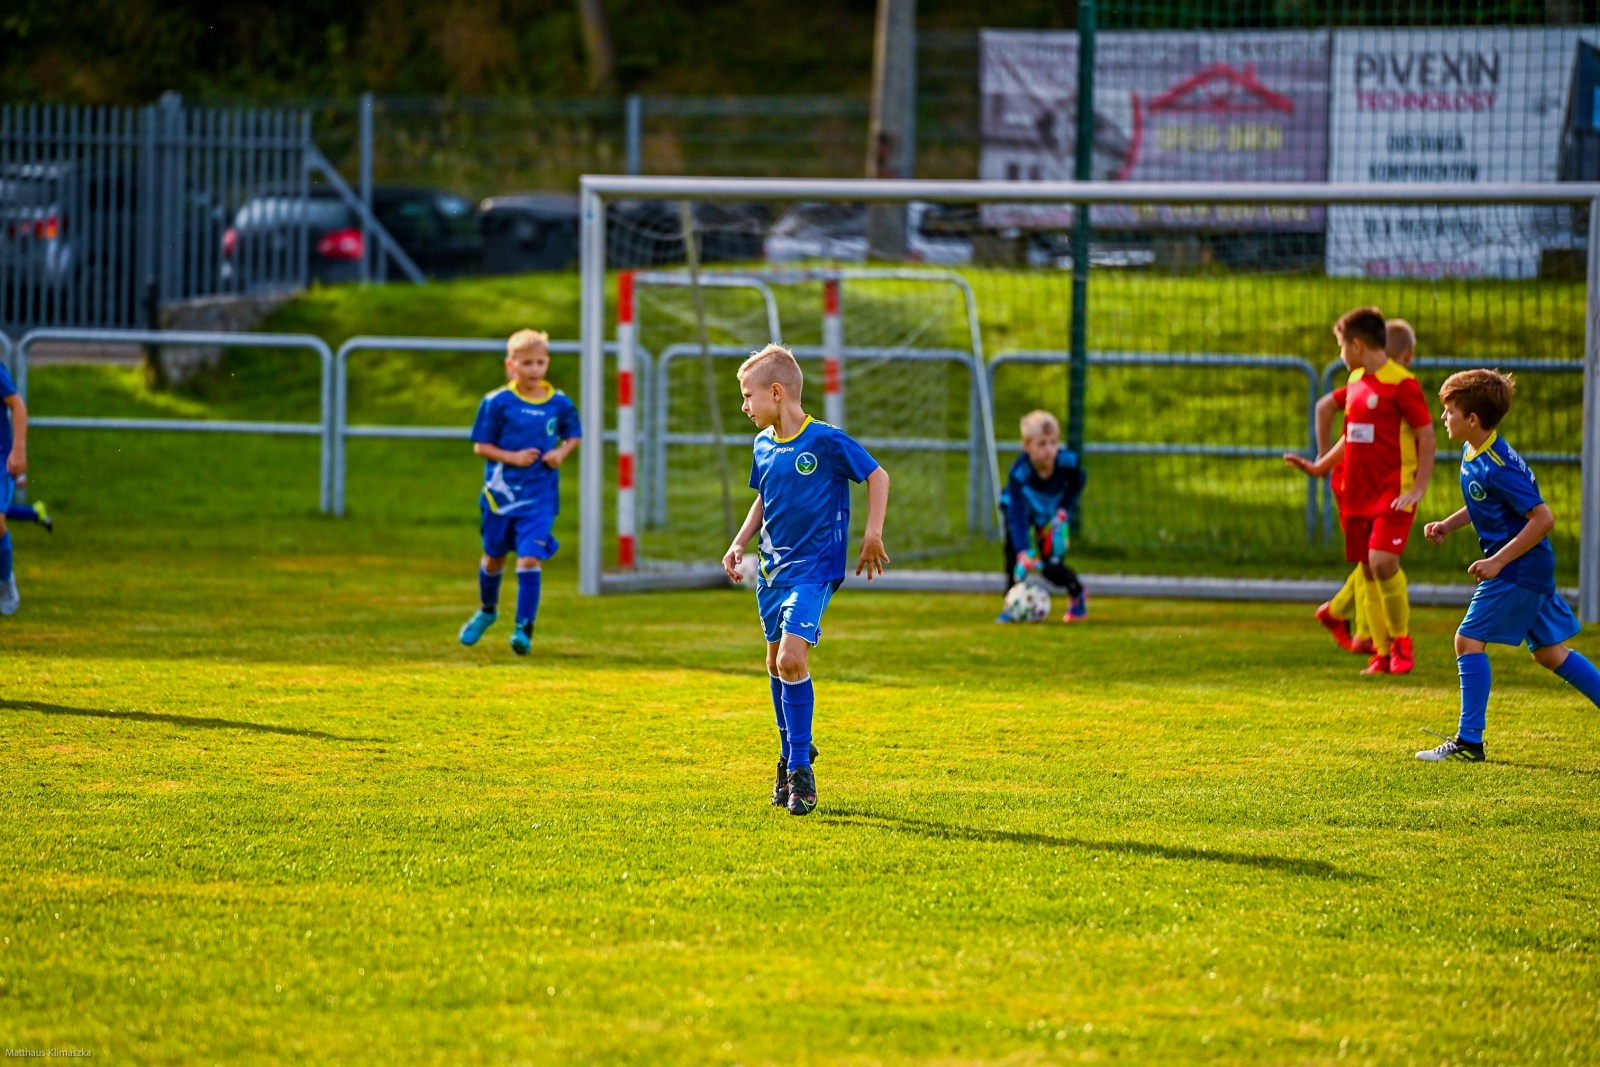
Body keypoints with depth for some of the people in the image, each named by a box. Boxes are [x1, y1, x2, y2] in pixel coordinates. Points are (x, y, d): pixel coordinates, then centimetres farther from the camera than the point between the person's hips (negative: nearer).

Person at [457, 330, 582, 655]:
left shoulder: (560, 404, -2)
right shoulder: (497, 402, -8)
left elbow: (574, 435, 14)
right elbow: (480, 445, -4)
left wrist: (561, 452, -6)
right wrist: (512, 457, -18)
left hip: (539, 497, 0)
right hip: (501, 493, 0)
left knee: (530, 559, -13)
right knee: (494, 557, 17)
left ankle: (524, 628, -9)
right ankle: (487, 610, 43)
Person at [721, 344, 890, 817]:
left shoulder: (827, 441, -14)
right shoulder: (763, 445, 7)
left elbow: (877, 477, -4)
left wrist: (872, 534, -10)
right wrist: (739, 544, 12)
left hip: (814, 568, -7)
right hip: (773, 566, 7)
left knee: (792, 659, -19)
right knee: (777, 664, 13)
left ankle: (800, 770, -11)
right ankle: (791, 755, 29)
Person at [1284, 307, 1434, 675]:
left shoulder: (1401, 383, -11)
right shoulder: (1355, 382, 14)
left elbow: (1426, 435, -10)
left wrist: (1419, 487, -16)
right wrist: (1319, 466, 25)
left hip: (1393, 493, -8)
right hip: (1358, 493, 8)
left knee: (1382, 562, -20)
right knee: (1368, 571, 5)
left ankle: (1402, 641, -2)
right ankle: (1381, 653, 11)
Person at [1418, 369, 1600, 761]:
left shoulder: (1497, 467, -23)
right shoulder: (1473, 454, 7)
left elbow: (1543, 518, -24)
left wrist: (1498, 560, -23)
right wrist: (1448, 525, 10)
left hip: (1519, 568, -10)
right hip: (1532, 568, 10)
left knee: (1469, 640, -9)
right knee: (1549, 651, 15)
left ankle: (1469, 741, -8)